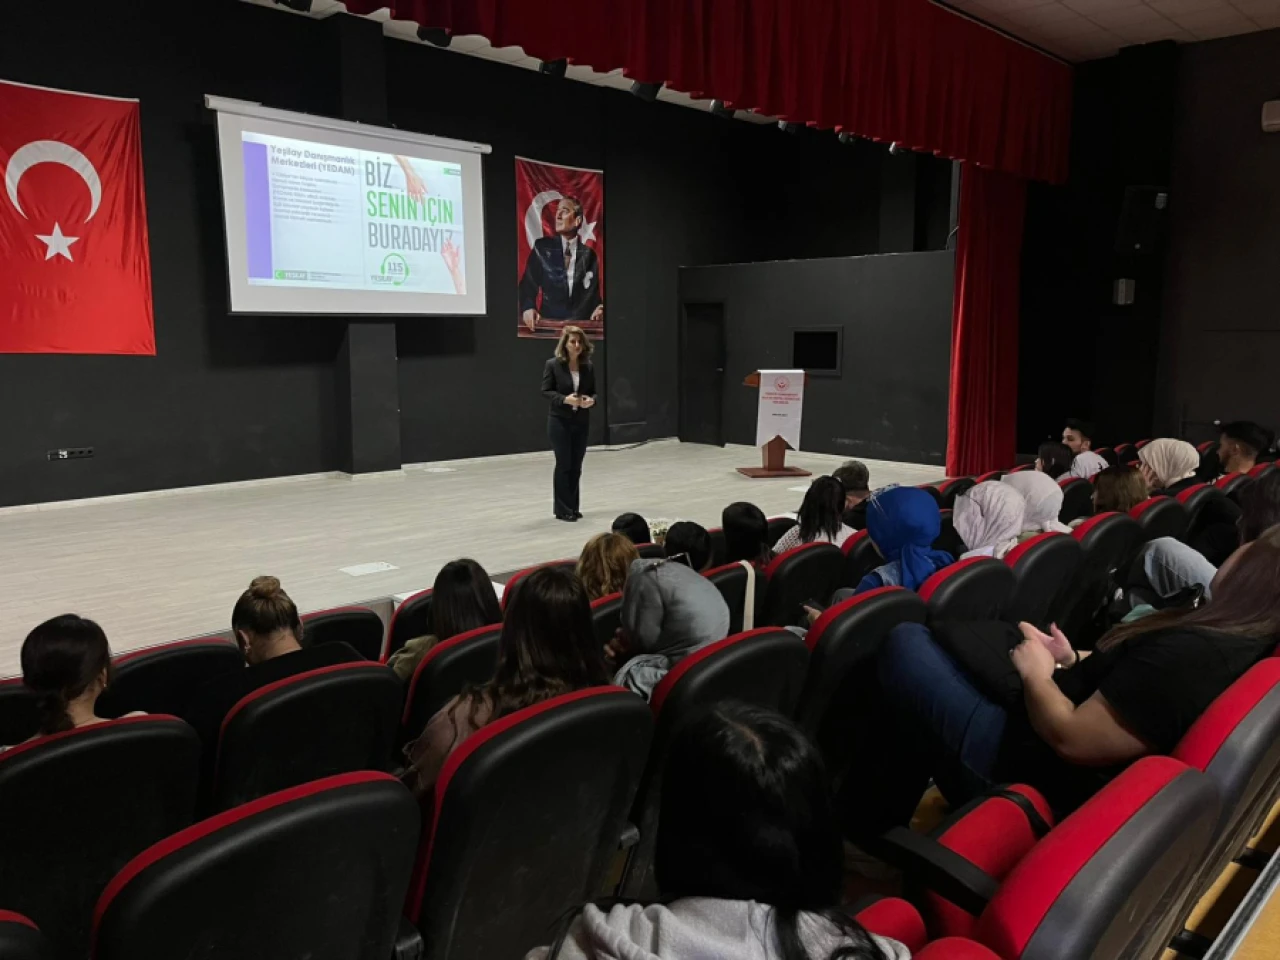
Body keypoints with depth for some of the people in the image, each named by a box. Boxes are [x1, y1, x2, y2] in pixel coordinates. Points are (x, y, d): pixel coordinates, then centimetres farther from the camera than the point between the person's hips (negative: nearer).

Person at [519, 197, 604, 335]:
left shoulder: (589, 254, 8)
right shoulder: (541, 247, 7)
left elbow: (594, 292, 10)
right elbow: (527, 284, 4)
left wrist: (600, 309, -11)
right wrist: (528, 308, -15)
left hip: (581, 324, 0)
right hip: (548, 323, 0)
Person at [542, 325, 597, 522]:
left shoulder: (588, 367, 4)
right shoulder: (553, 365, -6)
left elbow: (593, 392, 10)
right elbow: (545, 391, -7)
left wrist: (591, 400, -13)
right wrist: (565, 399, -22)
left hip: (581, 422, 4)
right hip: (560, 421, -4)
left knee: (576, 466, 8)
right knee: (564, 464, -2)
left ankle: (573, 507, 18)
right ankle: (562, 509, 6)